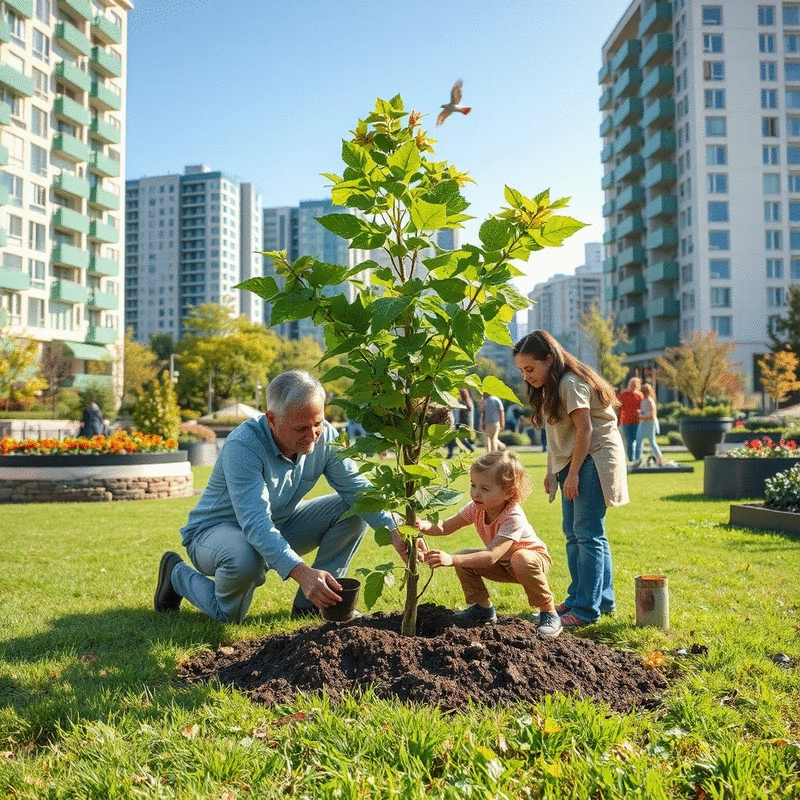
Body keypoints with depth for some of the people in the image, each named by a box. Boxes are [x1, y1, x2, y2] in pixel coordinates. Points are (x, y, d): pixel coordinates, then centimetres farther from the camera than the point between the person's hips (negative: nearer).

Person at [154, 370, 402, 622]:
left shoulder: (325, 436, -14)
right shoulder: (242, 446, -32)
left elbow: (358, 489, -14)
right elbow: (255, 523, -42)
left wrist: (393, 529, -33)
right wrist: (301, 572, -56)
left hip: (281, 527, 6)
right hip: (216, 532, -5)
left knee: (353, 511, -11)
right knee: (245, 558, -40)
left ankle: (311, 604, -3)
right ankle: (178, 575, -4)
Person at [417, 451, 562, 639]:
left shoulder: (514, 518, -36)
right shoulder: (476, 508, -16)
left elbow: (492, 556, -46)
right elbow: (445, 528, -16)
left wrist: (451, 560, -56)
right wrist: (424, 525, -39)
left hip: (535, 558, -6)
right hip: (502, 565, 6)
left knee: (521, 560, -39)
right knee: (464, 558, -14)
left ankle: (548, 612, -19)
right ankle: (483, 609, 5)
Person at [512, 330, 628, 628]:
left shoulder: (571, 382, -14)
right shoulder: (551, 388, 16)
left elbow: (584, 429, -19)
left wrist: (572, 473, -19)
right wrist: (552, 470, 12)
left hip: (593, 459, -11)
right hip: (571, 462, 11)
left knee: (587, 534, -11)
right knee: (573, 534, 10)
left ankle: (586, 608, -9)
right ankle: (602, 598, 18)